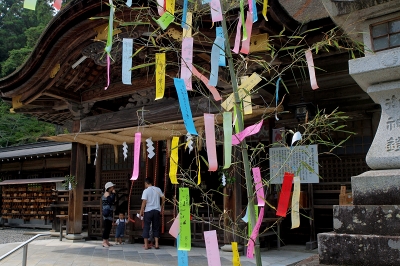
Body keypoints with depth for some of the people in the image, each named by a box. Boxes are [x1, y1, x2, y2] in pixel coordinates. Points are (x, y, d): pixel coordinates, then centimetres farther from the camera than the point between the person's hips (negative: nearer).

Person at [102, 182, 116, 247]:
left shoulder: (109, 194, 20)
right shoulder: (107, 194, -10)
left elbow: (112, 202, 21)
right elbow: (111, 201, -24)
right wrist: (113, 193, -15)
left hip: (109, 213, 10)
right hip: (107, 213, -10)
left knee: (109, 227, 11)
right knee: (107, 227, -11)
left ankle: (106, 241, 17)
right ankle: (104, 242, -9)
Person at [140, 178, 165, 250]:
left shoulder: (146, 191, -8)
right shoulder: (158, 189, 5)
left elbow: (144, 202, -13)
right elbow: (163, 198, 7)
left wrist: (141, 211, -6)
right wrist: (161, 207, 18)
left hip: (148, 211, -3)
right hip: (157, 210, 3)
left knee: (146, 227, 6)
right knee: (156, 227, 12)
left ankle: (146, 245, 6)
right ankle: (156, 244, 9)